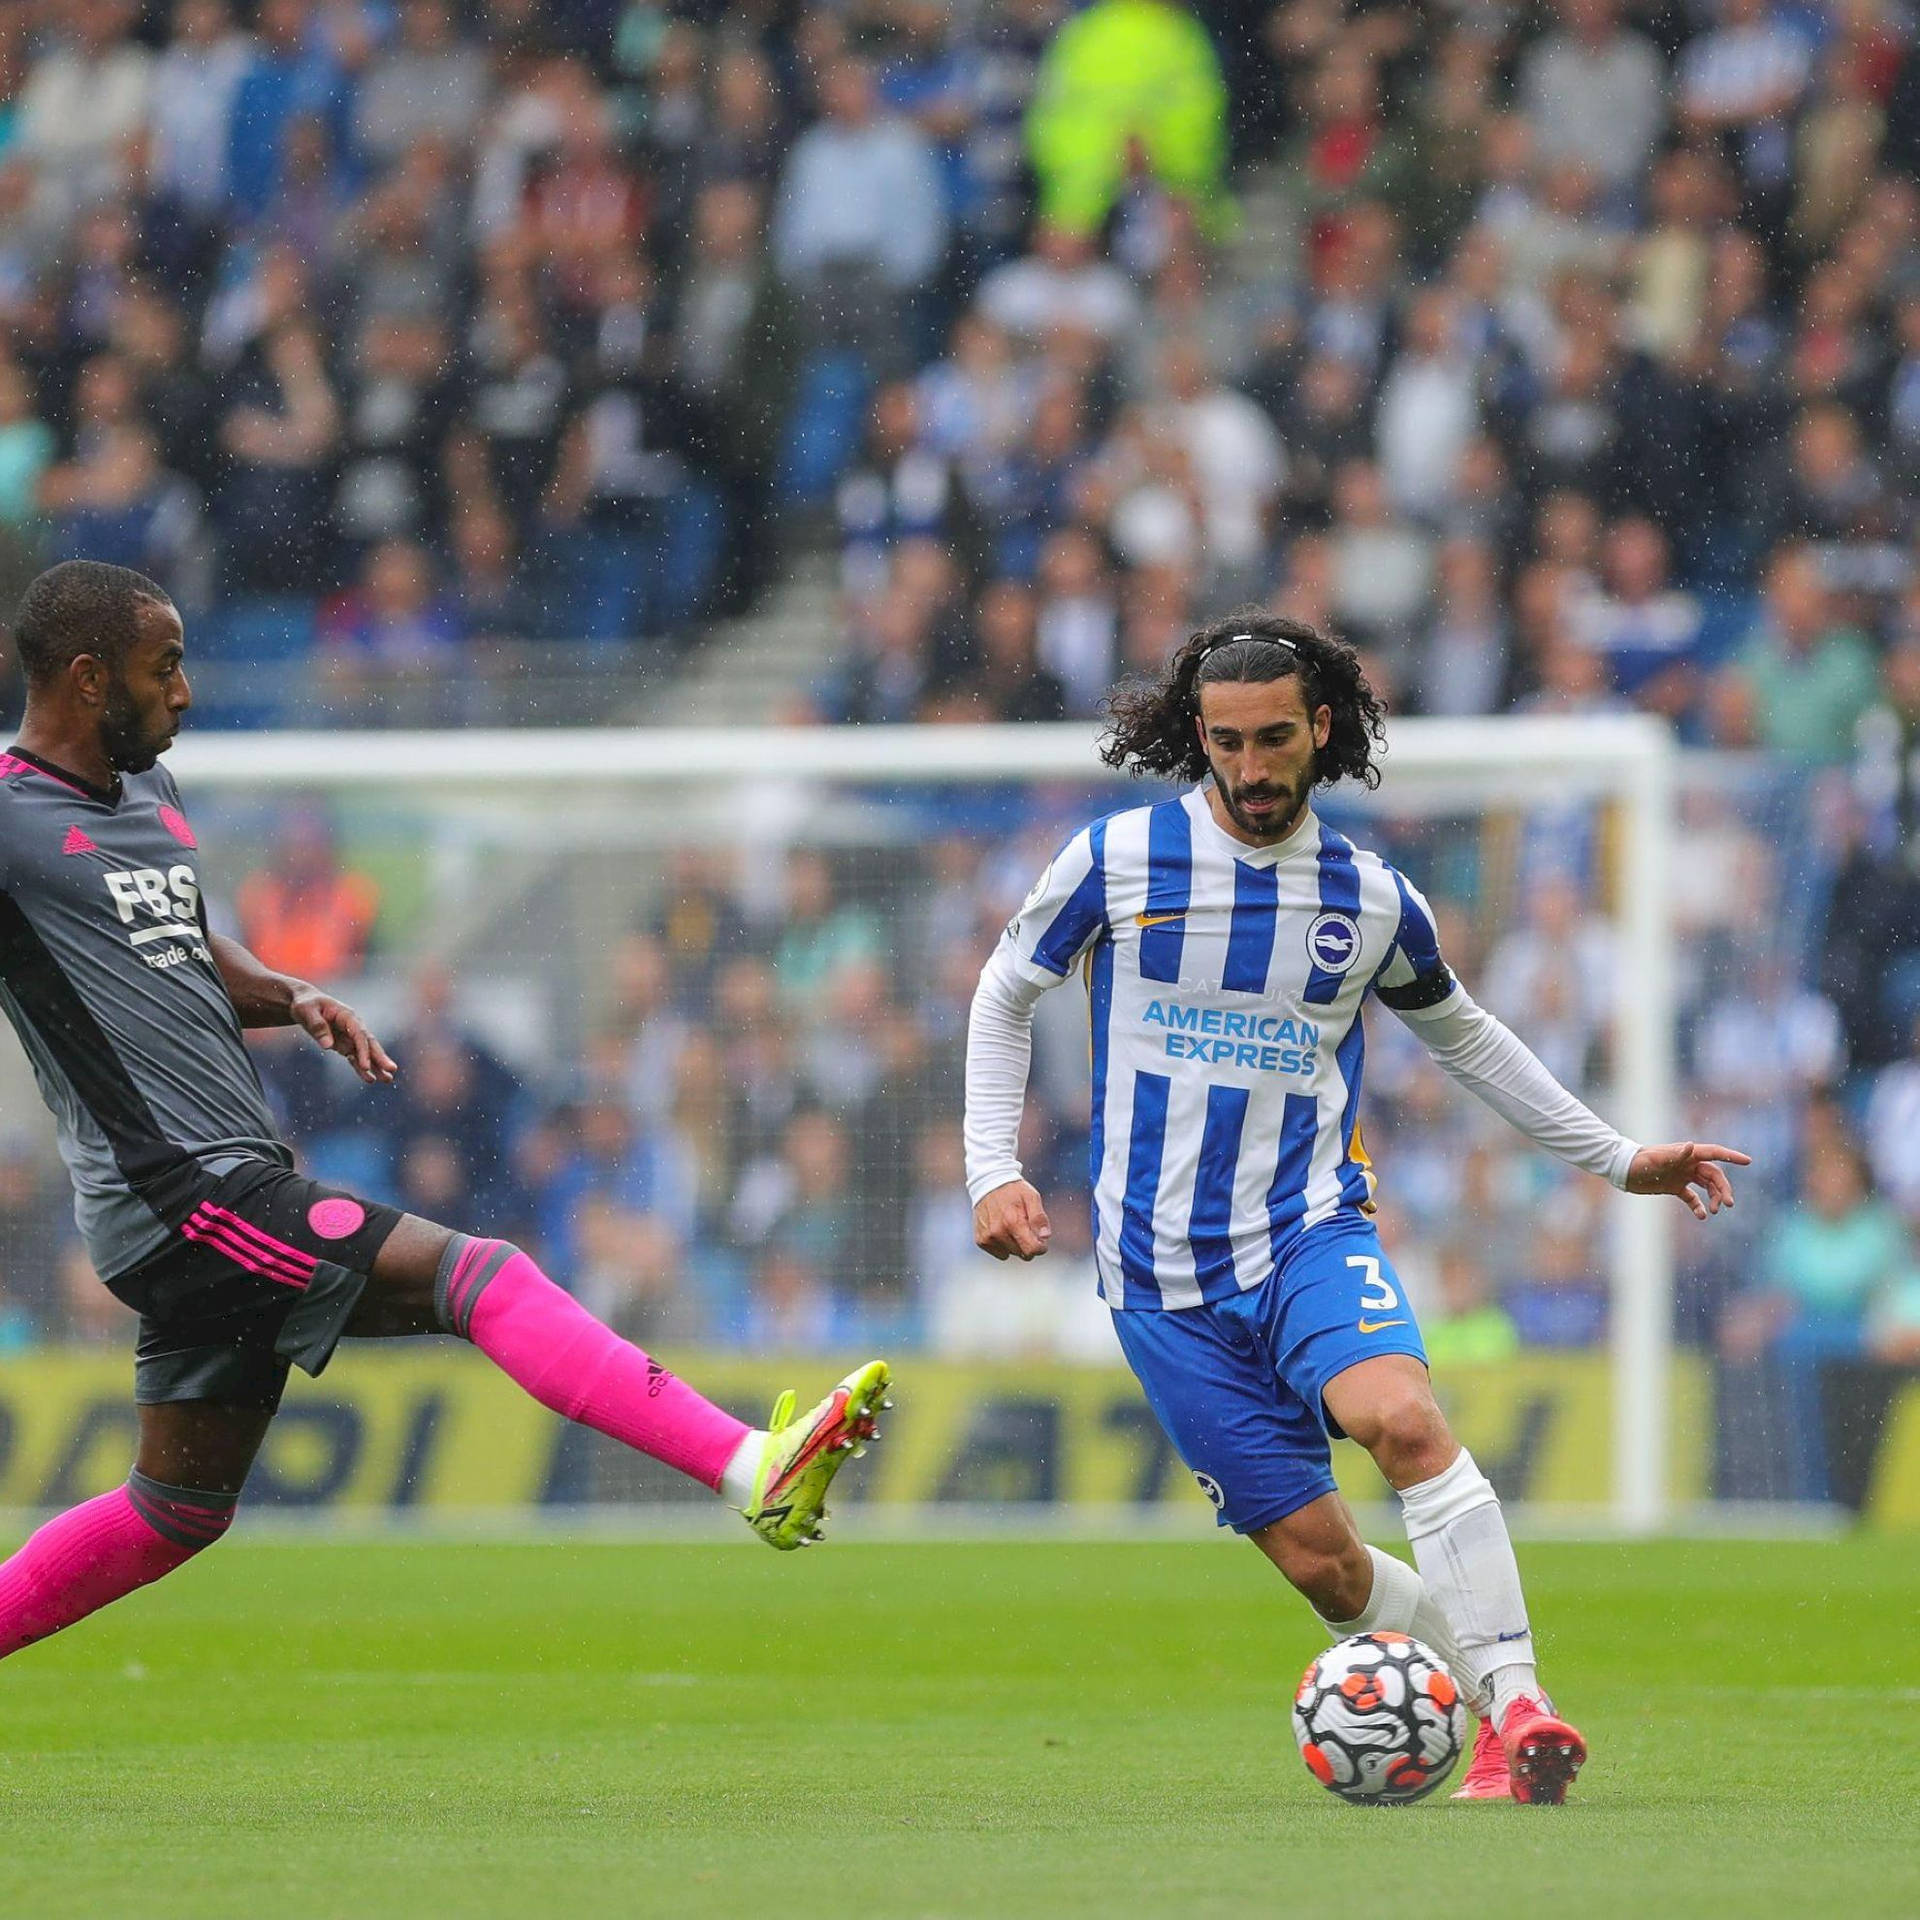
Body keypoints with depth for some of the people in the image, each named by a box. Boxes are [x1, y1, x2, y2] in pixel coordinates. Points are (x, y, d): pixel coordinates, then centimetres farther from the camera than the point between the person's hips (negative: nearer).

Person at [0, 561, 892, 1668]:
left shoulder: (146, 789, 18)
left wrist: (292, 999, 11)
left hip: (238, 1184, 10)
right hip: (182, 1196, -10)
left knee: (179, 1511, 16)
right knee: (483, 1278, -19)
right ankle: (754, 1468, -27)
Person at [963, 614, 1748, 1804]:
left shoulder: (1371, 899, 4)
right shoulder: (1118, 859, -2)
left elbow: (1459, 1033, 22)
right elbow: (1008, 994, 12)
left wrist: (1618, 1159, 24)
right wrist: (995, 1169, 1)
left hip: (1313, 1233, 0)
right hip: (1163, 1272, 0)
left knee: (1402, 1417, -31)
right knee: (1316, 1557, -7)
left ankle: (1518, 1708, -30)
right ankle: (1497, 1708, 12)